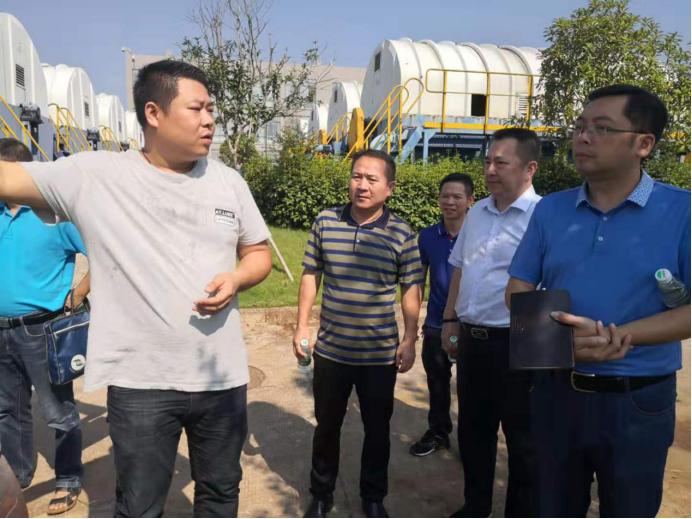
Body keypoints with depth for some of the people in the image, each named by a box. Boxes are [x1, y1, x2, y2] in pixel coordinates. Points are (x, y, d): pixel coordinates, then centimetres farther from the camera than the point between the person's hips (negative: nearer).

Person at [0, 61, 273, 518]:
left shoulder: (229, 182, 2)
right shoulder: (93, 176, -7)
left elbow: (259, 252, 8)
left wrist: (236, 280, -11)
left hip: (222, 377, 3)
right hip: (140, 382, -2)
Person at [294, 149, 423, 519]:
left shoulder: (402, 234, -8)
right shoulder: (325, 222, -4)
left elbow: (411, 290, -1)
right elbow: (311, 276, 4)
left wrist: (410, 340, -4)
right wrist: (302, 326, 0)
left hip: (381, 354, -1)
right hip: (330, 350, 1)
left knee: (377, 428, 15)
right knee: (327, 425, 17)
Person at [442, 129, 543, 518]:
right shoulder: (477, 213, 9)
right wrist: (451, 319, 15)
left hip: (516, 344, -7)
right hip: (472, 338, 7)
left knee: (522, 440, 12)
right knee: (473, 431, 21)